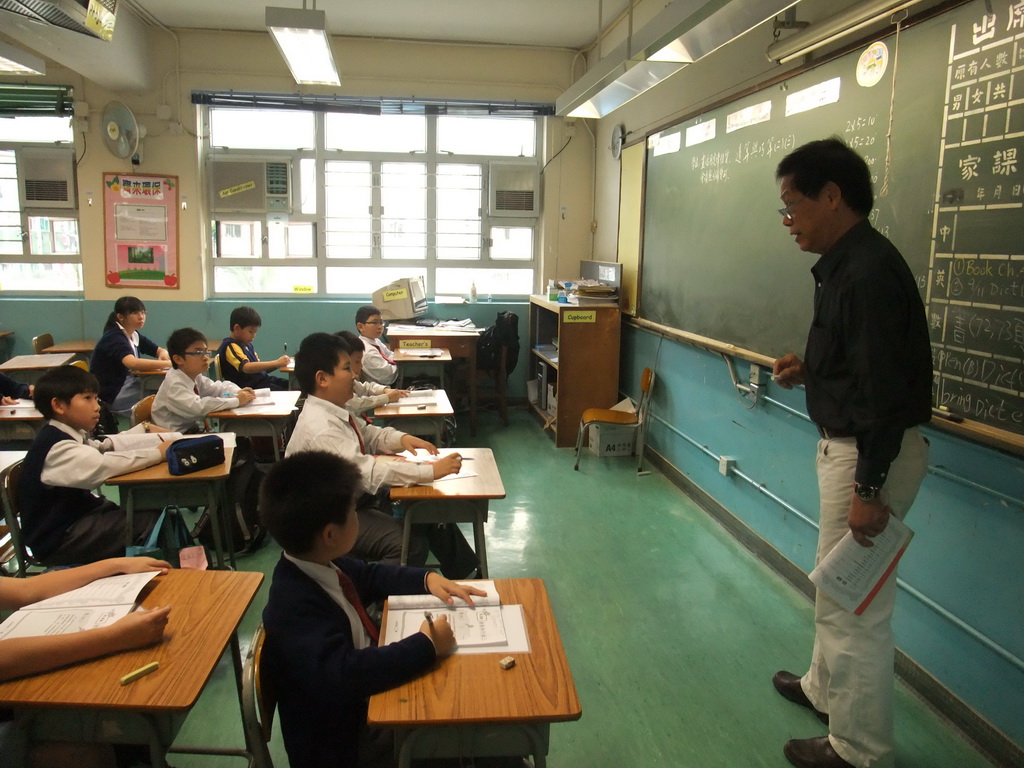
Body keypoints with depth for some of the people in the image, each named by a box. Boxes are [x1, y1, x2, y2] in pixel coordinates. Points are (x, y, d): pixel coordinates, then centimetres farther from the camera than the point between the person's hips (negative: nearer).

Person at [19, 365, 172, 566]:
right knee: (149, 523, -18)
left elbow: (107, 445, 18)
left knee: (159, 515, -1)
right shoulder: (58, 448, -25)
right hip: (58, 540, -10)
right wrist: (158, 453, -32)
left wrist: (145, 430, 11)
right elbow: (105, 464, -38)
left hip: (79, 513, 10)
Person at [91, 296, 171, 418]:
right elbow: (132, 363, -37)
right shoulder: (114, 338, -19)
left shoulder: (135, 336, 8)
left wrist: (163, 354, -11)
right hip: (111, 395, -9)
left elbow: (159, 350, 15)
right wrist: (168, 363, -42)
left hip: (127, 387, 9)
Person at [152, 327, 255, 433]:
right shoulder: (174, 384, -20)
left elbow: (219, 388, 14)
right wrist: (236, 401, -31)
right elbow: (197, 406, -35)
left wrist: (239, 393, -9)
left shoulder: (196, 377, 4)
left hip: (193, 430, 8)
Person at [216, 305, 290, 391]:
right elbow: (246, 367, -28)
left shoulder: (248, 345, 18)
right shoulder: (231, 346, -10)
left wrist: (280, 363, 3)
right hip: (250, 387, -9)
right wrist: (276, 363, -31)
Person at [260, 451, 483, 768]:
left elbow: (370, 575, 13)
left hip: (367, 697, 8)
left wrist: (428, 579, -2)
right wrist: (426, 645, -33)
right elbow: (342, 674, -41)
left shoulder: (320, 564, -6)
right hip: (344, 741, -8)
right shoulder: (295, 605, -31)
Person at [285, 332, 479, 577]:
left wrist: (401, 439, -6)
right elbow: (371, 472, -35)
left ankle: (466, 575, 20)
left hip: (356, 495, 10)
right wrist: (431, 471, -32)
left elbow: (369, 434, 14)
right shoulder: (320, 430, -30)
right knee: (412, 544, -23)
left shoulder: (334, 409, -1)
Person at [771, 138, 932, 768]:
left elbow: (885, 386, -26)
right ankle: (825, 688, 45)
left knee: (854, 604, 1)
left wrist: (869, 488, -25)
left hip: (874, 452, -11)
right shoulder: (848, 263, 10)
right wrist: (808, 370, 5)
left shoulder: (868, 272, -22)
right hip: (850, 442, 11)